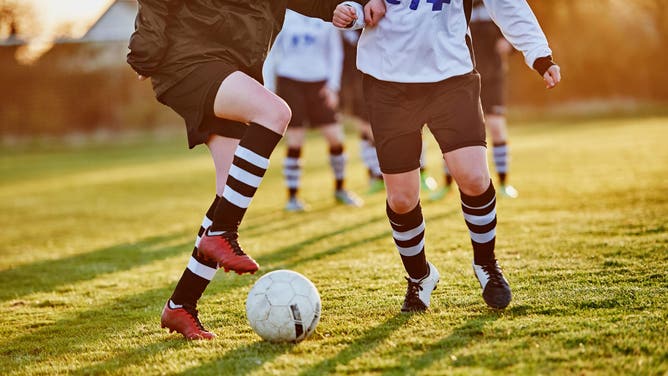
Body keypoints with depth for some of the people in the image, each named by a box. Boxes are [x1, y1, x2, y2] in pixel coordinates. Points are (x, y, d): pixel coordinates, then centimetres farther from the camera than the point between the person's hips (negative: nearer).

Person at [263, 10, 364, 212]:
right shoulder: (284, 16, 1)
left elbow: (335, 53, 12)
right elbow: (271, 53, 7)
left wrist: (333, 85, 2)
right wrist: (268, 88, 3)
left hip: (319, 83, 2)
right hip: (289, 81, -2)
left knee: (336, 138, -2)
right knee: (295, 142, -6)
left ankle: (340, 189, 19)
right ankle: (292, 196, 6)